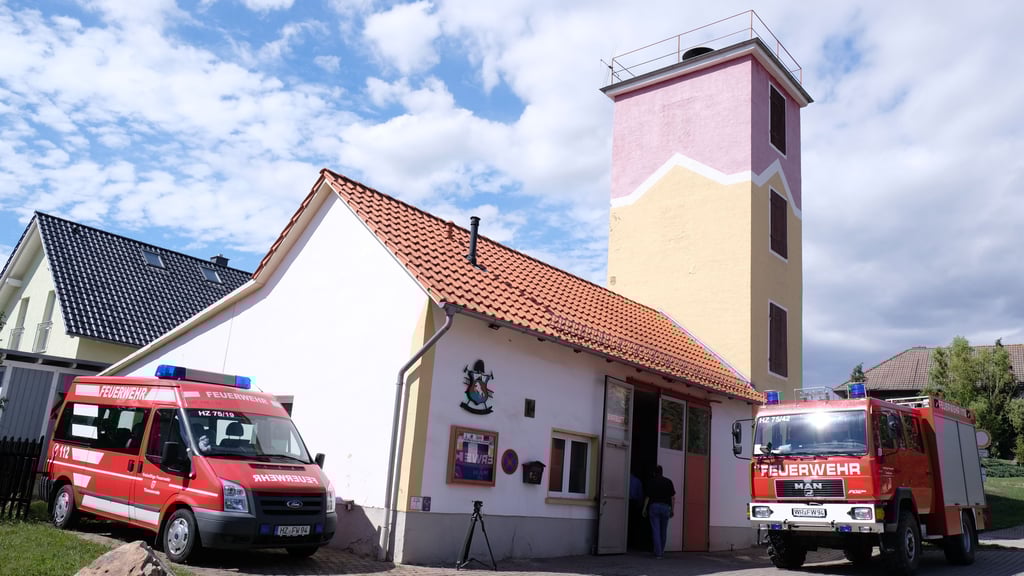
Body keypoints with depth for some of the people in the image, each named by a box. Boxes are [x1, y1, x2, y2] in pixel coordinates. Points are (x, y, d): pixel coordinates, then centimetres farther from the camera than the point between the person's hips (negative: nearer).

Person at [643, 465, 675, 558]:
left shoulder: (652, 482, 1)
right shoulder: (669, 482, 5)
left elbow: (647, 497, 0)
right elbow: (673, 497, 1)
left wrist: (644, 509, 8)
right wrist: (673, 509, 6)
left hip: (654, 506, -2)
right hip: (666, 507, 2)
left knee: (656, 530, -1)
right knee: (663, 531, 14)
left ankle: (658, 553, -7)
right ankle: (662, 551, 24)